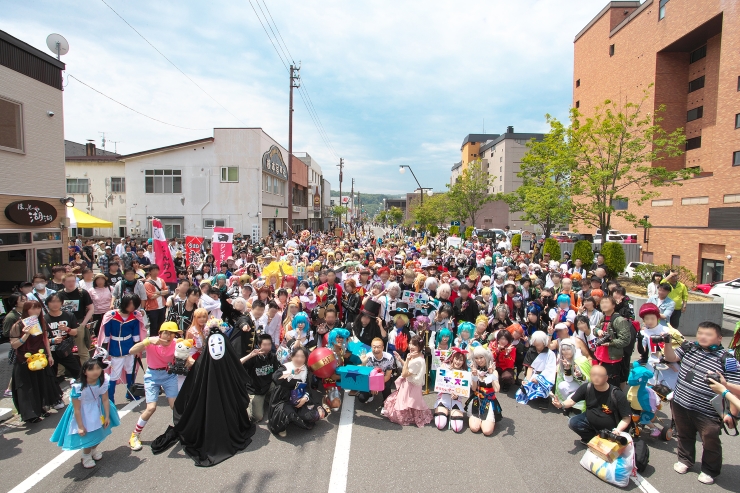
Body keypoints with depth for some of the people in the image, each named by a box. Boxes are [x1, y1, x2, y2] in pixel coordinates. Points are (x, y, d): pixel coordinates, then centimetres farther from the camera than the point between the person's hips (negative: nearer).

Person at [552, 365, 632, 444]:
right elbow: (572, 401, -9)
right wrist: (561, 405, -31)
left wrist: (618, 430, -33)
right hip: (590, 421, 3)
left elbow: (627, 418, -16)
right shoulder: (586, 387, -17)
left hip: (609, 429, -3)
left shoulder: (617, 395, -25)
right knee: (573, 422, -16)